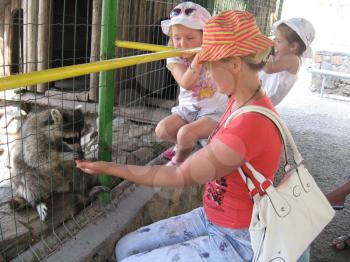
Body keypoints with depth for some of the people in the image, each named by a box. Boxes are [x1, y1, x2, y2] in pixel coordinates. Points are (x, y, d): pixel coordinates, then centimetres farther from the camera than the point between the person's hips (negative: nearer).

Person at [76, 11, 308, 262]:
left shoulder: (250, 123, -30)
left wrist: (109, 168, -12)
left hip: (236, 241, -8)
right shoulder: (240, 100, -1)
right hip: (211, 219, 8)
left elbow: (180, 176, -21)